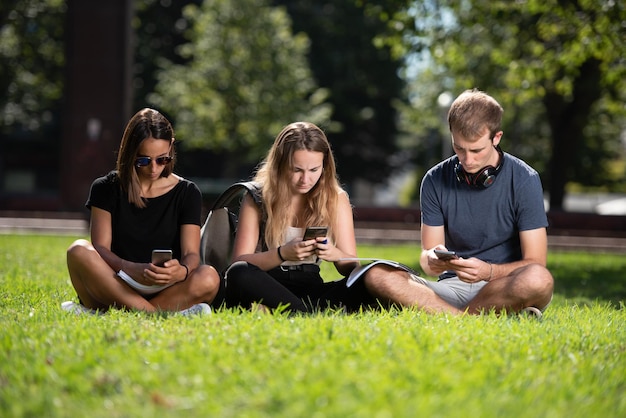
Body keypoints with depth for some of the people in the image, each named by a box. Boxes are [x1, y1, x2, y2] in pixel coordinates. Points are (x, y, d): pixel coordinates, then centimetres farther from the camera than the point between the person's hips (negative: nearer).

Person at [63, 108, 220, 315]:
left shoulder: (187, 193, 6)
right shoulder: (107, 189, 5)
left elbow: (191, 253, -4)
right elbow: (100, 248, -7)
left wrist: (182, 271, -30)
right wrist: (131, 269, -29)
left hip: (164, 290, 1)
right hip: (115, 287, 0)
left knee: (208, 279, -32)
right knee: (79, 251, -30)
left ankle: (100, 312, -31)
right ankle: (157, 314, -34)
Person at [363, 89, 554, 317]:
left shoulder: (524, 180, -5)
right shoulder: (435, 181, 3)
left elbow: (534, 263, -8)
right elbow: (426, 255, 6)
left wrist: (489, 272, -27)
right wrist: (433, 261, -19)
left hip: (505, 289, -3)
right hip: (452, 287, 3)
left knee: (539, 280, -38)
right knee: (376, 276, -23)